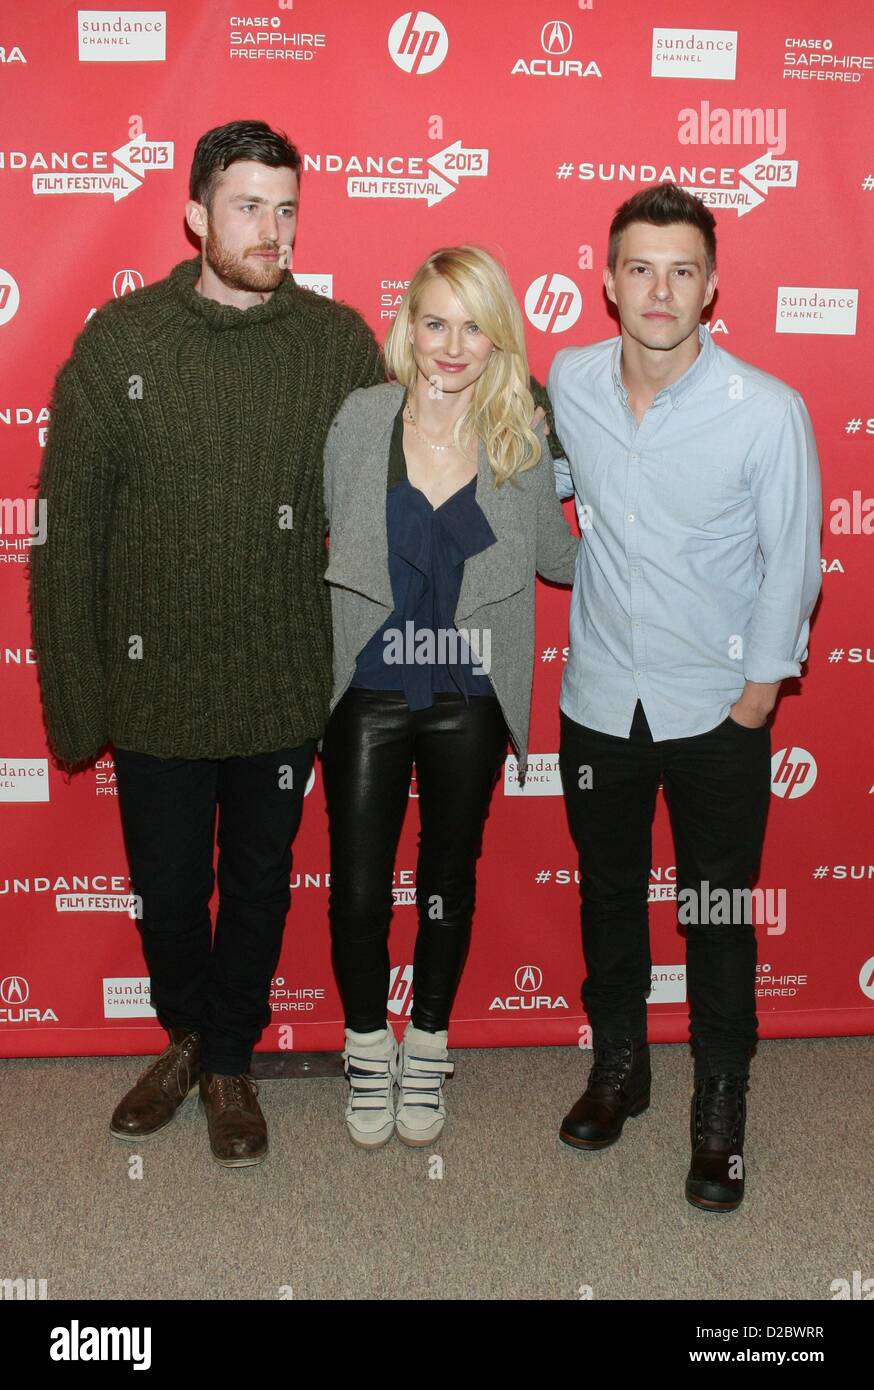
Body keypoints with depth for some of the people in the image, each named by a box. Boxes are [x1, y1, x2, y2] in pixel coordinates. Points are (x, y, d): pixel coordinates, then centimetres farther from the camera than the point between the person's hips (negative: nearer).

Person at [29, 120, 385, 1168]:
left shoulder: (338, 343, -5)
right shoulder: (118, 342, -6)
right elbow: (69, 531, -4)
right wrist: (73, 693, -5)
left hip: (285, 687, 0)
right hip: (155, 686, 0)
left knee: (259, 886, 16)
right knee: (167, 893, 15)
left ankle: (228, 1062, 40)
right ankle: (187, 1034, 45)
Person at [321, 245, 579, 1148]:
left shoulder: (522, 439, -3)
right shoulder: (362, 420, -5)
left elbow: (557, 559, 7)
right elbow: (336, 545, 2)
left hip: (469, 701, 1)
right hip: (368, 693, -1)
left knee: (449, 880, 15)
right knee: (358, 889, 5)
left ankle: (427, 1048, 38)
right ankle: (368, 1047, 31)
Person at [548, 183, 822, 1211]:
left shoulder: (768, 412, -16)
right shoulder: (569, 382, -5)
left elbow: (791, 565, -7)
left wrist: (755, 698, -6)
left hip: (717, 712, -3)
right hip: (598, 701, 4)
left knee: (719, 919, 7)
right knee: (608, 894, 18)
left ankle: (721, 1106, 28)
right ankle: (619, 1064, 39)